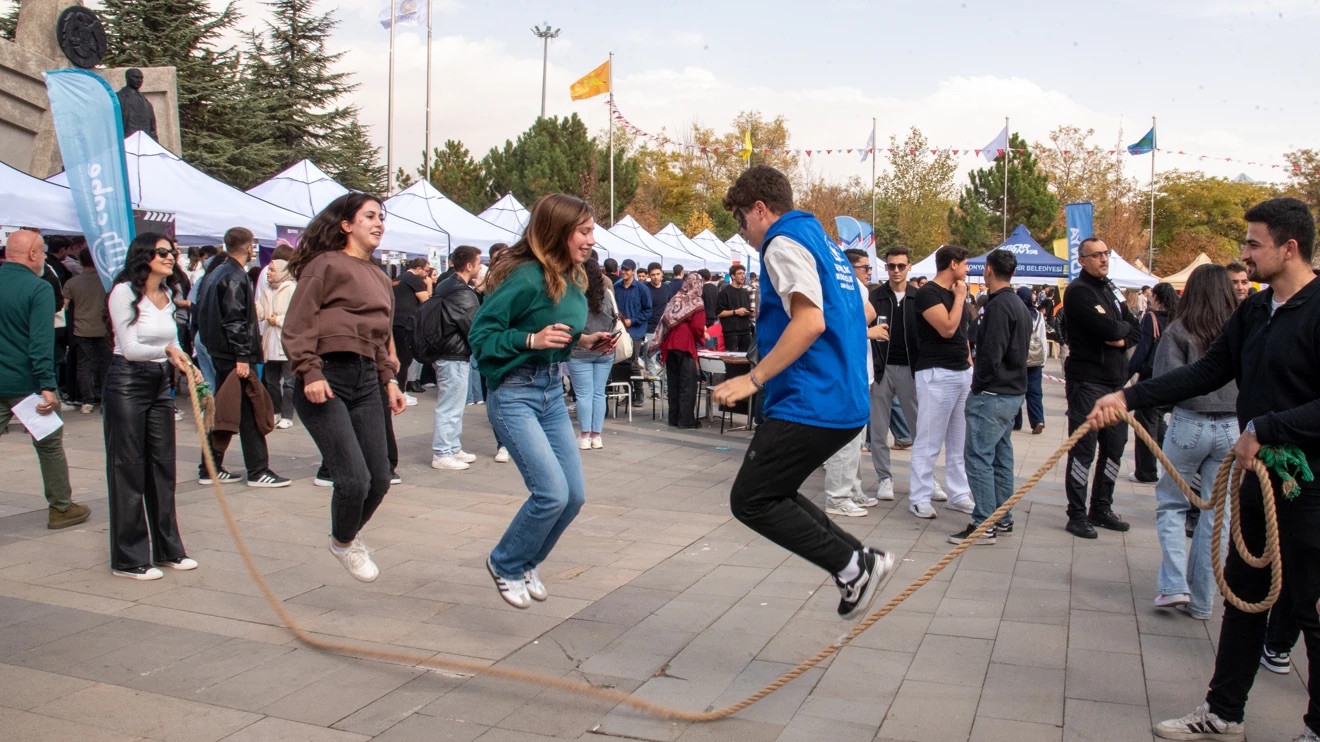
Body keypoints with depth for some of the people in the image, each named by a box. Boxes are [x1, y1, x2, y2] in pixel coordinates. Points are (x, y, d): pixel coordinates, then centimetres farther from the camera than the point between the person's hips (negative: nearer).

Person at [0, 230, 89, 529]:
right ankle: (61, 508, 20)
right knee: (50, 446, 11)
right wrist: (47, 386, -22)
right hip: (28, 382, -5)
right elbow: (41, 342, -21)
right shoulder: (39, 289, -14)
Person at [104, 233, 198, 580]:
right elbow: (129, 347, -15)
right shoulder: (124, 292, -11)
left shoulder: (167, 296, 10)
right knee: (128, 470, 0)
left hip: (161, 384, 7)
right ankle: (129, 558, 8)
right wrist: (166, 350, -26)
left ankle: (167, 548, 20)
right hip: (127, 383, -7)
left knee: (163, 467, 10)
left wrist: (183, 362, -4)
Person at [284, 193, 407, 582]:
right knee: (353, 478, -11)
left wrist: (389, 380, 14)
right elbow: (297, 325, -11)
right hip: (325, 381, -7)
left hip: (365, 381, 7)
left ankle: (351, 537, 34)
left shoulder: (379, 278, 18)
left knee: (379, 477, 5)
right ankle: (342, 543, 19)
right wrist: (310, 373, -20)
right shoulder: (326, 265, -5)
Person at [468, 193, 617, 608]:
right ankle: (504, 565, 13)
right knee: (552, 493, -14)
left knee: (575, 494, 7)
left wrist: (583, 341, 1)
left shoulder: (573, 279, 5)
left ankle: (525, 565, 30)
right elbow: (480, 335, -17)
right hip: (514, 393, -8)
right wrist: (532, 340, -28)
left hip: (553, 390, 8)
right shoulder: (525, 277, -19)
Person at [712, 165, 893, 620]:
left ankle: (852, 566, -3)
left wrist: (753, 380, -21)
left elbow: (810, 321, -22)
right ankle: (859, 559, 12)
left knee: (750, 501, -3)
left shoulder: (784, 242, -9)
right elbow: (862, 313, 25)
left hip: (810, 404, -10)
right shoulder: (823, 241, 20)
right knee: (772, 493, 17)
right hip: (846, 404, 10)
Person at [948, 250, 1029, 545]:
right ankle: (1002, 519, 22)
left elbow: (990, 353, -22)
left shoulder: (998, 306, -17)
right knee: (1001, 456, 15)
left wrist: (979, 384, -9)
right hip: (1013, 391, 10)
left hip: (992, 395, -10)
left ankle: (984, 525, -6)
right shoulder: (1019, 305, 14)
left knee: (978, 456, -7)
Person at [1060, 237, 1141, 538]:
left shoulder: (1110, 290, 17)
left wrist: (1123, 339, -10)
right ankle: (1077, 515, 3)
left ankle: (1101, 508, 23)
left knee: (1114, 446, 12)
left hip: (1115, 380, 8)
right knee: (1083, 447, -4)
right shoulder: (1078, 291, -10)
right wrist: (1124, 327, -1)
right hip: (1087, 380, -8)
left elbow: (1136, 330, 12)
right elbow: (1107, 327, -23)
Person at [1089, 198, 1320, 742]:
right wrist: (1129, 398, 1)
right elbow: (1208, 372, 8)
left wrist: (1263, 429, -21)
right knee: (1242, 598, 15)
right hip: (1259, 475, 8)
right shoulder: (1253, 311, 8)